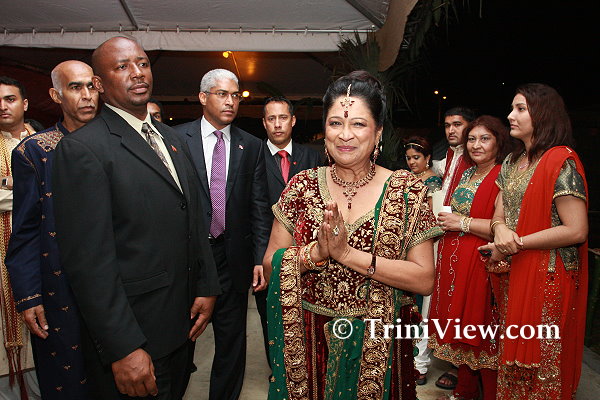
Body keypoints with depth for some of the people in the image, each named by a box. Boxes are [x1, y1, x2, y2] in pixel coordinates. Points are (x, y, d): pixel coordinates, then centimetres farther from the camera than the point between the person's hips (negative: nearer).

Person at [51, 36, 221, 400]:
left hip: (180, 322, 7)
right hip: (130, 334, -7)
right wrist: (124, 349, -20)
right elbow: (88, 260, -20)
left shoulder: (172, 139, 10)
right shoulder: (82, 148, -15)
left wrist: (206, 286, 6)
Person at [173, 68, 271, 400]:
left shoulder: (252, 146, 4)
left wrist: (261, 259, -3)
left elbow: (259, 208, 3)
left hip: (232, 257, 2)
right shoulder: (176, 138, -2)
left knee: (231, 339, 14)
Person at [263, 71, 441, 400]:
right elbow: (270, 262, -3)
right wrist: (316, 253, -23)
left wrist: (347, 253, -23)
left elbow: (424, 280, -14)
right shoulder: (303, 185, -3)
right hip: (309, 342, 2)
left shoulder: (406, 190, -8)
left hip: (379, 345, -1)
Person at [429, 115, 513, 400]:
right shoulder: (467, 173, 14)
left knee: (482, 332, 2)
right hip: (454, 259, 8)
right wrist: (446, 220, 10)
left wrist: (463, 222, -17)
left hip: (481, 264, -8)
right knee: (461, 329, 16)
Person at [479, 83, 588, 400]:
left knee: (542, 360, 6)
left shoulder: (561, 161, -12)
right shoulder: (512, 162, 11)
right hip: (512, 274, 7)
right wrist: (501, 229, -12)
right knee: (513, 355, 16)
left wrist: (517, 244, -14)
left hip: (548, 277, -7)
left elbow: (576, 231, -18)